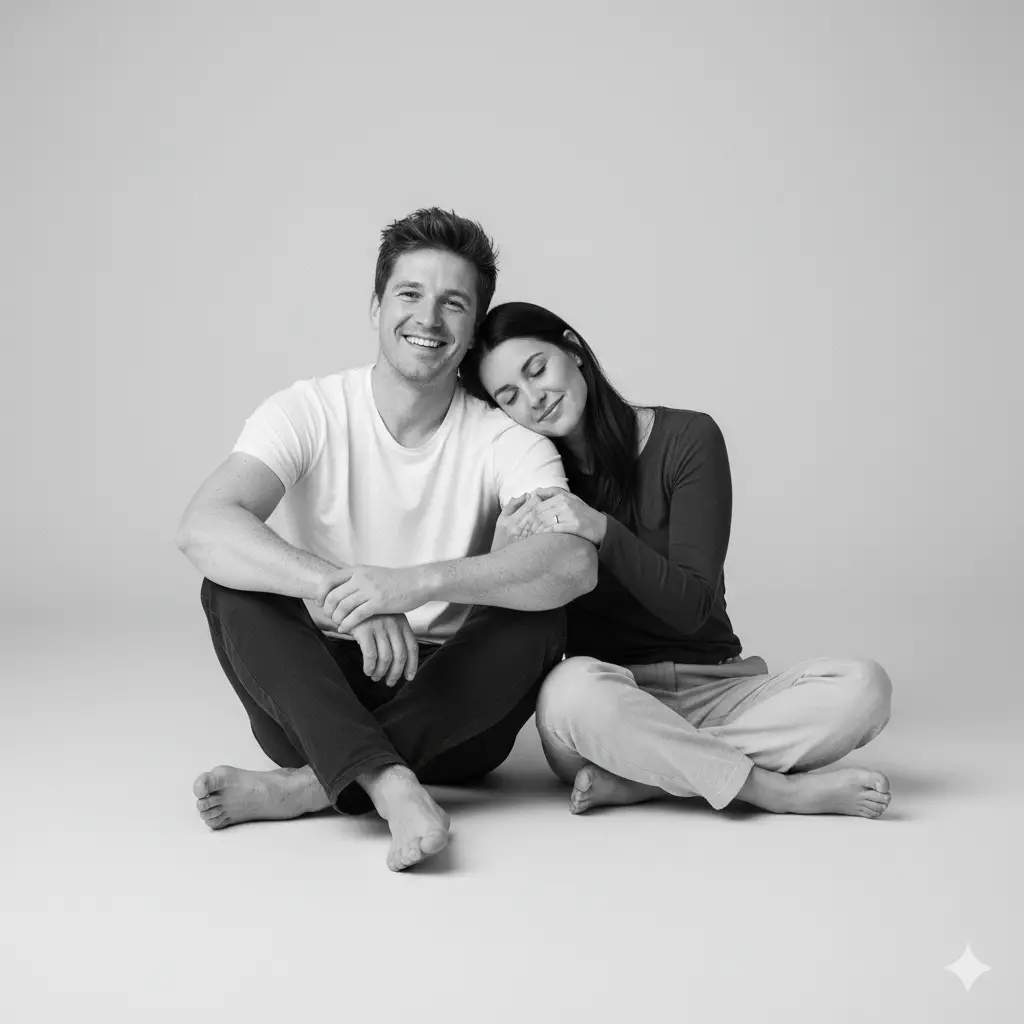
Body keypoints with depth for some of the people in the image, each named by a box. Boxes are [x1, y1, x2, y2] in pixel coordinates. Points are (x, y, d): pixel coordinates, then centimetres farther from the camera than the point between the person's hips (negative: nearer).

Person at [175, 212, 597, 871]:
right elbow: (203, 527, -24)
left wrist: (420, 581, -40)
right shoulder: (309, 413, -6)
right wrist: (336, 589, -41)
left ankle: (306, 787, -29)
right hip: (315, 699, 0)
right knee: (235, 579, -24)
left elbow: (576, 563, -26)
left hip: (450, 708, 1)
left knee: (541, 617, -26)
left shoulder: (503, 442, -7)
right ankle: (387, 784, -39)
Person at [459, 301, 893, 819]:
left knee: (863, 685, -24)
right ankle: (784, 790, -24)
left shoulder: (687, 439, -2)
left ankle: (637, 778, -25)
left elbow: (691, 606, -10)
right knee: (573, 689, -37)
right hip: (603, 702, -1)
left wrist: (601, 531, -24)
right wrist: (509, 552, -19)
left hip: (712, 693, 1)